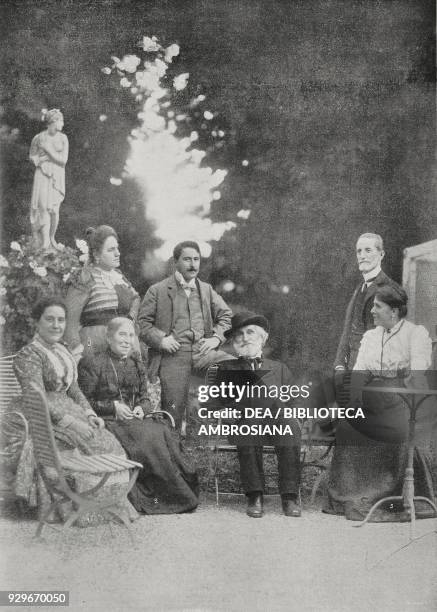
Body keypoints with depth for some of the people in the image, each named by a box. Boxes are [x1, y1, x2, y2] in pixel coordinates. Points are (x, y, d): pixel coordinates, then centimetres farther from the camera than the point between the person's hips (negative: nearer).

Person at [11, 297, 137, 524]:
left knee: (109, 441, -13)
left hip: (69, 411, 8)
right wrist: (72, 423, -24)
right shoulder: (28, 356, -10)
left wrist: (89, 414, -1)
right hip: (43, 419, -7)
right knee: (96, 444, -22)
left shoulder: (62, 351, 16)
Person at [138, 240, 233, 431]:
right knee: (174, 409, -9)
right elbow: (142, 323, 5)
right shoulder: (158, 290, 7)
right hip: (172, 354, -3)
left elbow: (226, 315, 21)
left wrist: (216, 337, 3)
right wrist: (159, 339, -12)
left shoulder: (206, 289, 19)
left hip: (203, 351, 3)